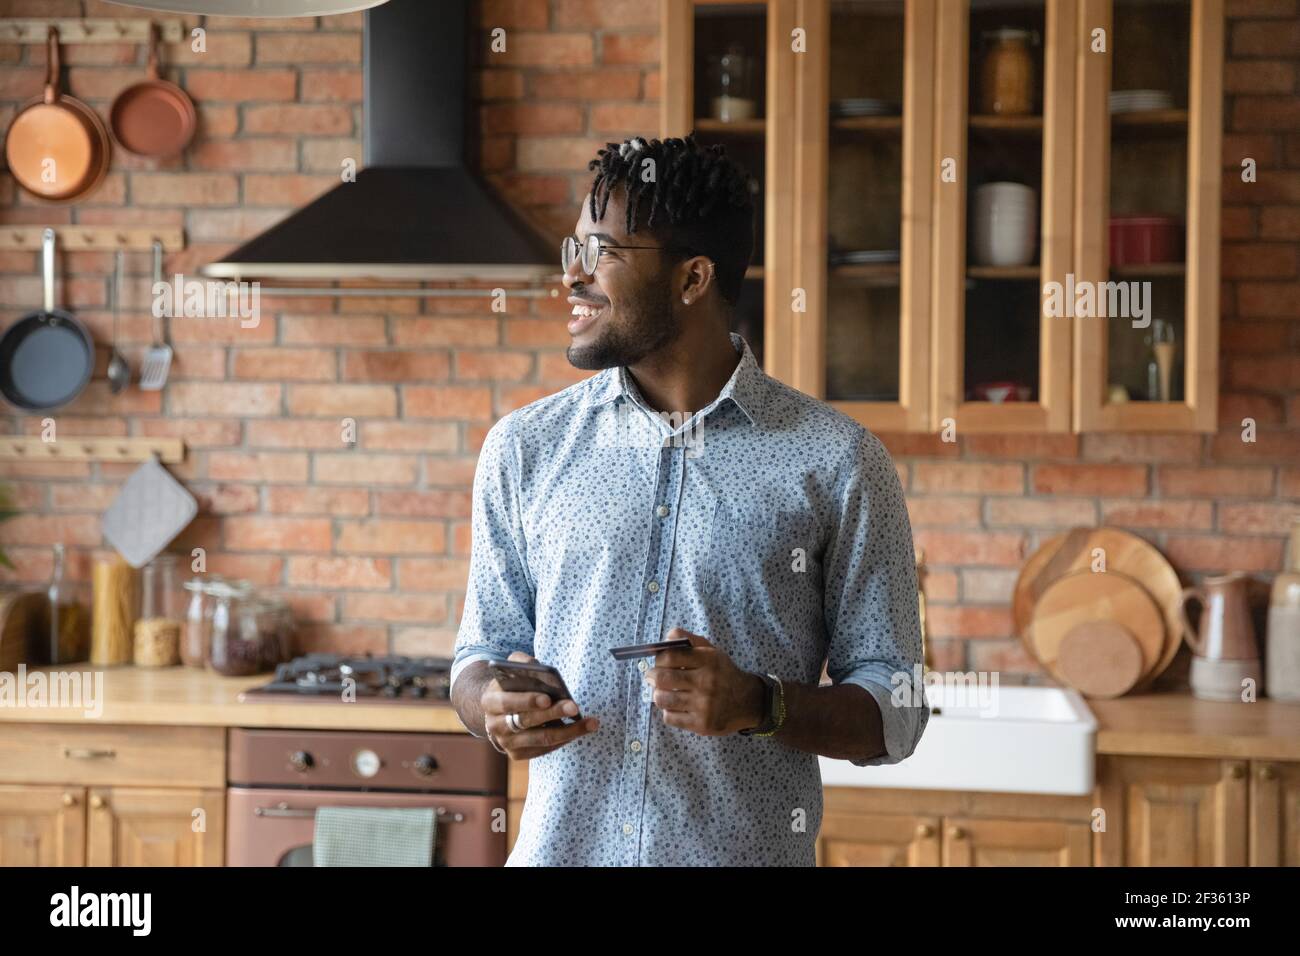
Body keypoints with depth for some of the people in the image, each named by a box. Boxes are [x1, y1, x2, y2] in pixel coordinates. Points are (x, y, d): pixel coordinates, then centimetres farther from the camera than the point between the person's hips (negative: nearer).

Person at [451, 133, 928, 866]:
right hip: (560, 844, 2)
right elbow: (484, 652, 9)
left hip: (749, 848, -2)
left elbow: (895, 711, -4)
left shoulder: (837, 463, -6)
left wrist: (757, 705, -21)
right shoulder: (524, 448, 3)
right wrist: (495, 706, -13)